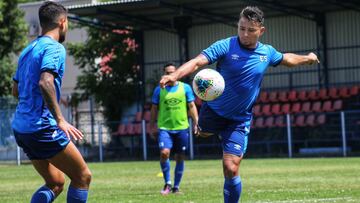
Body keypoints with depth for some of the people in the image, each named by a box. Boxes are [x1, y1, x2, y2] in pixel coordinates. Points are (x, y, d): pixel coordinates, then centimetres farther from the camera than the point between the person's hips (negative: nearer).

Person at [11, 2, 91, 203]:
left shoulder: (28, 50, 17)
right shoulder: (55, 48, -10)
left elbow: (16, 90, 25)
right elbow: (45, 82, -27)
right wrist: (60, 120, -27)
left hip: (21, 128, 9)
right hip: (43, 127, -9)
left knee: (56, 184, 15)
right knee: (83, 176, 2)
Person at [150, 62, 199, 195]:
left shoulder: (185, 88, 4)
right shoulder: (159, 90, 4)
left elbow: (192, 106, 7)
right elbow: (154, 109, 10)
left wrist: (196, 123, -1)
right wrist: (151, 126, 8)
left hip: (182, 128, 1)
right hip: (164, 128, -1)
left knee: (180, 158, 6)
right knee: (164, 153, -21)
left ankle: (176, 187, 18)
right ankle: (167, 184, -6)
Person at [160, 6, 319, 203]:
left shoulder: (267, 52, -5)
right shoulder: (225, 46, -19)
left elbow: (286, 58, 20)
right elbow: (197, 61, -32)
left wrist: (306, 58, 30)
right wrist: (175, 75, -49)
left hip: (239, 120, 1)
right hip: (213, 111, -1)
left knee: (231, 169, -10)